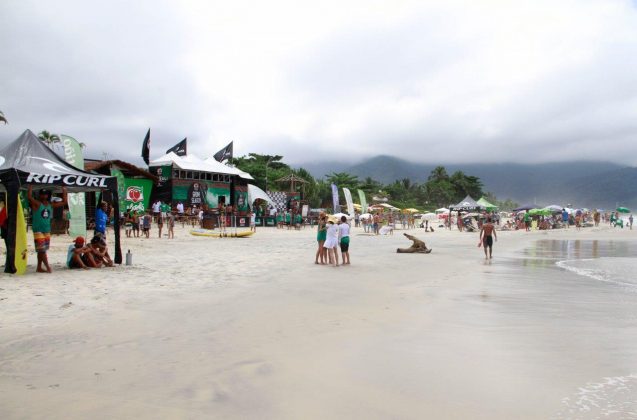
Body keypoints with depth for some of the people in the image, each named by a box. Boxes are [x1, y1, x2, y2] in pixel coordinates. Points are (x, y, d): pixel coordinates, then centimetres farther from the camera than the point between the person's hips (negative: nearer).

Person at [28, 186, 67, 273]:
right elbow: (29, 197, -25)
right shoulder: (37, 204, -7)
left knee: (42, 250, 12)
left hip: (47, 231, 6)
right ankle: (47, 266, -11)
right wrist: (31, 187, -23)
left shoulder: (51, 205, 9)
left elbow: (64, 202, 15)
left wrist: (64, 192, 11)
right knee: (42, 250, -10)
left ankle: (39, 267, 19)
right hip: (38, 230, -6)